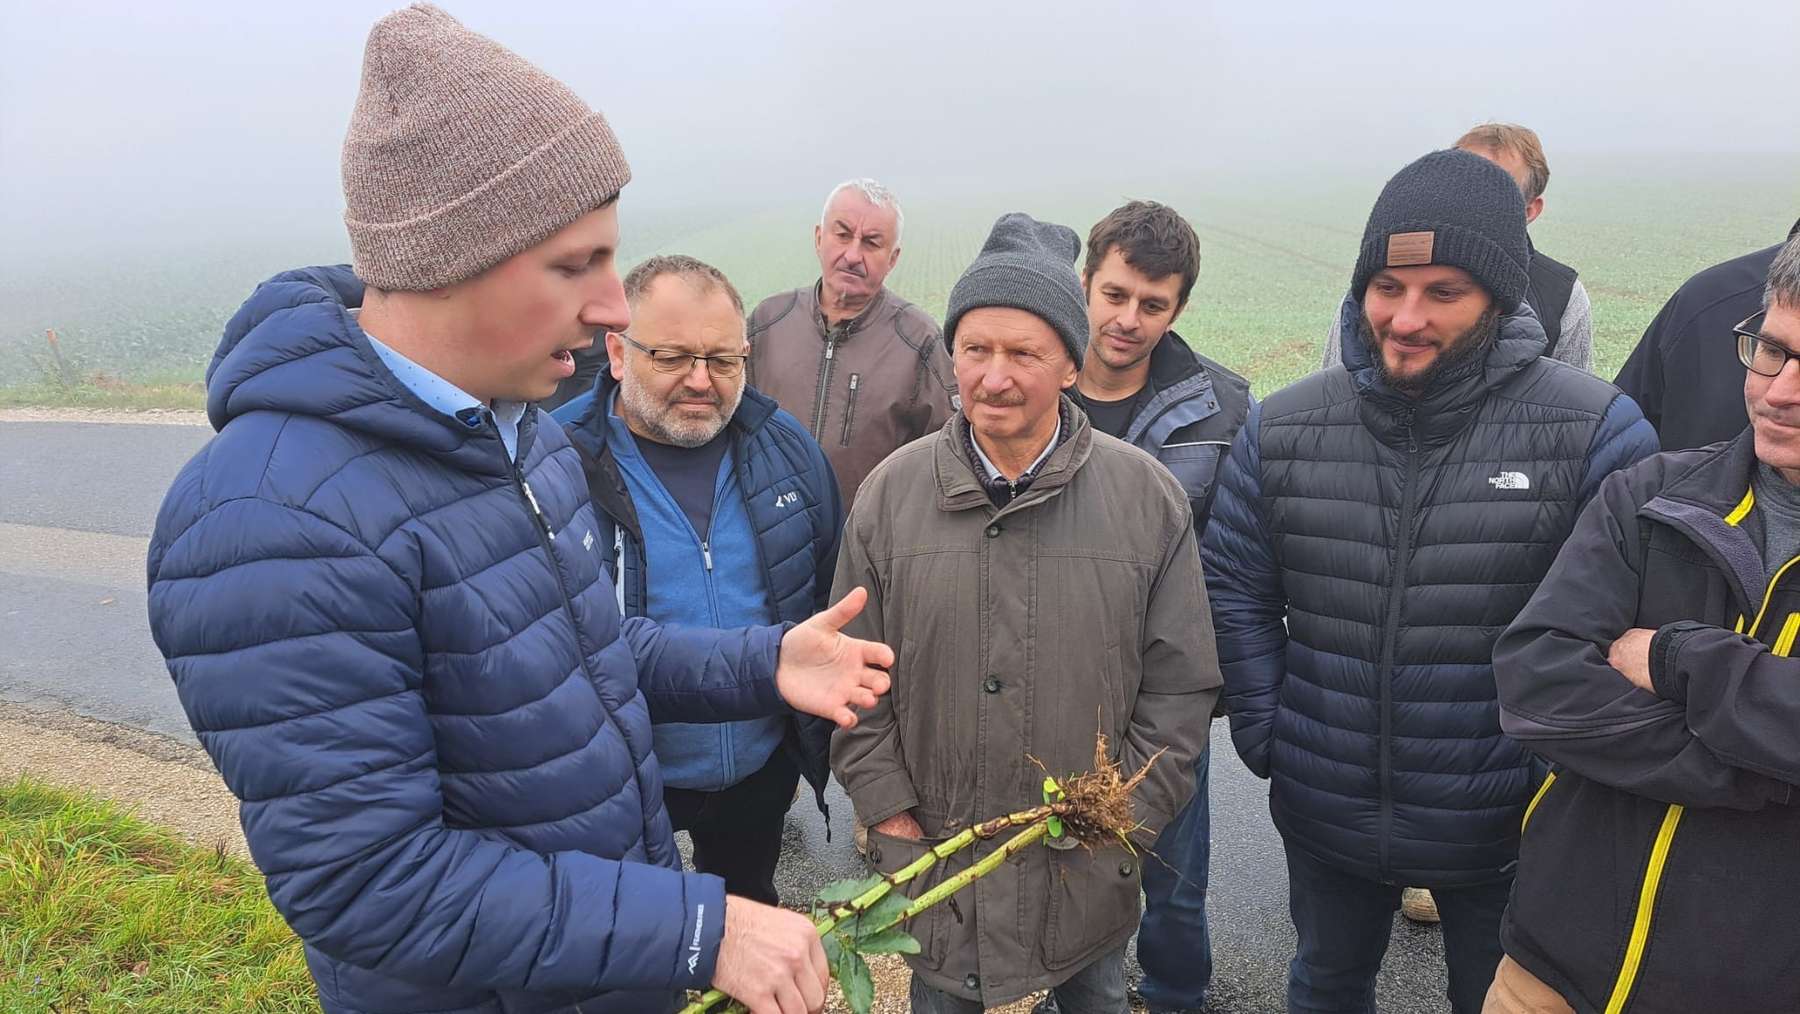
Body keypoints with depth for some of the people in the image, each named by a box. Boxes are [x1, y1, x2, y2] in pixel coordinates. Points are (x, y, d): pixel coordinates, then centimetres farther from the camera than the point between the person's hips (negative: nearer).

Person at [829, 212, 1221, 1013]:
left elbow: (1181, 686, -3)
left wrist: (1124, 822, -6)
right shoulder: (891, 493, -8)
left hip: (1089, 863, 0)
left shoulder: (1148, 497, -10)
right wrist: (892, 820, -3)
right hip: (933, 859, 0)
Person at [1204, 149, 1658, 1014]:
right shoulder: (1283, 427, -7)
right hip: (1323, 818, 2)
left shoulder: (1596, 431, -15)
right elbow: (1235, 590, -1)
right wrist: (1262, 732, -5)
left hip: (1506, 829, -2)